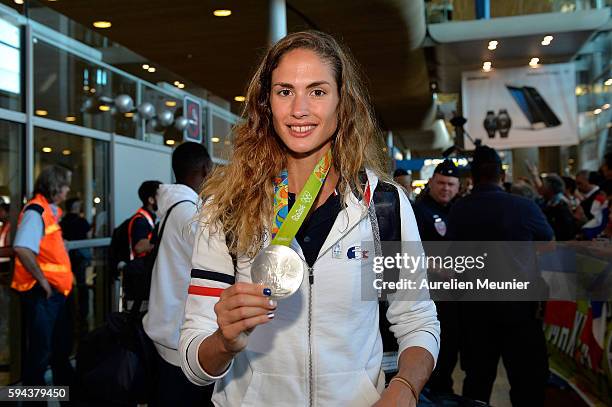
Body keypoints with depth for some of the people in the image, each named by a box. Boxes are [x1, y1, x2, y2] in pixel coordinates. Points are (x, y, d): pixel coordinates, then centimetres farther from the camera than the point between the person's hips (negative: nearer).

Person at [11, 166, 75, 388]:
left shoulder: (50, 210, 12)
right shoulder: (35, 211, -17)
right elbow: (22, 248, -31)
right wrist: (42, 280, -23)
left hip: (55, 291, 10)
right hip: (41, 292, -10)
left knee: (62, 344, 20)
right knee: (40, 350, 1)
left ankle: (65, 385, 35)